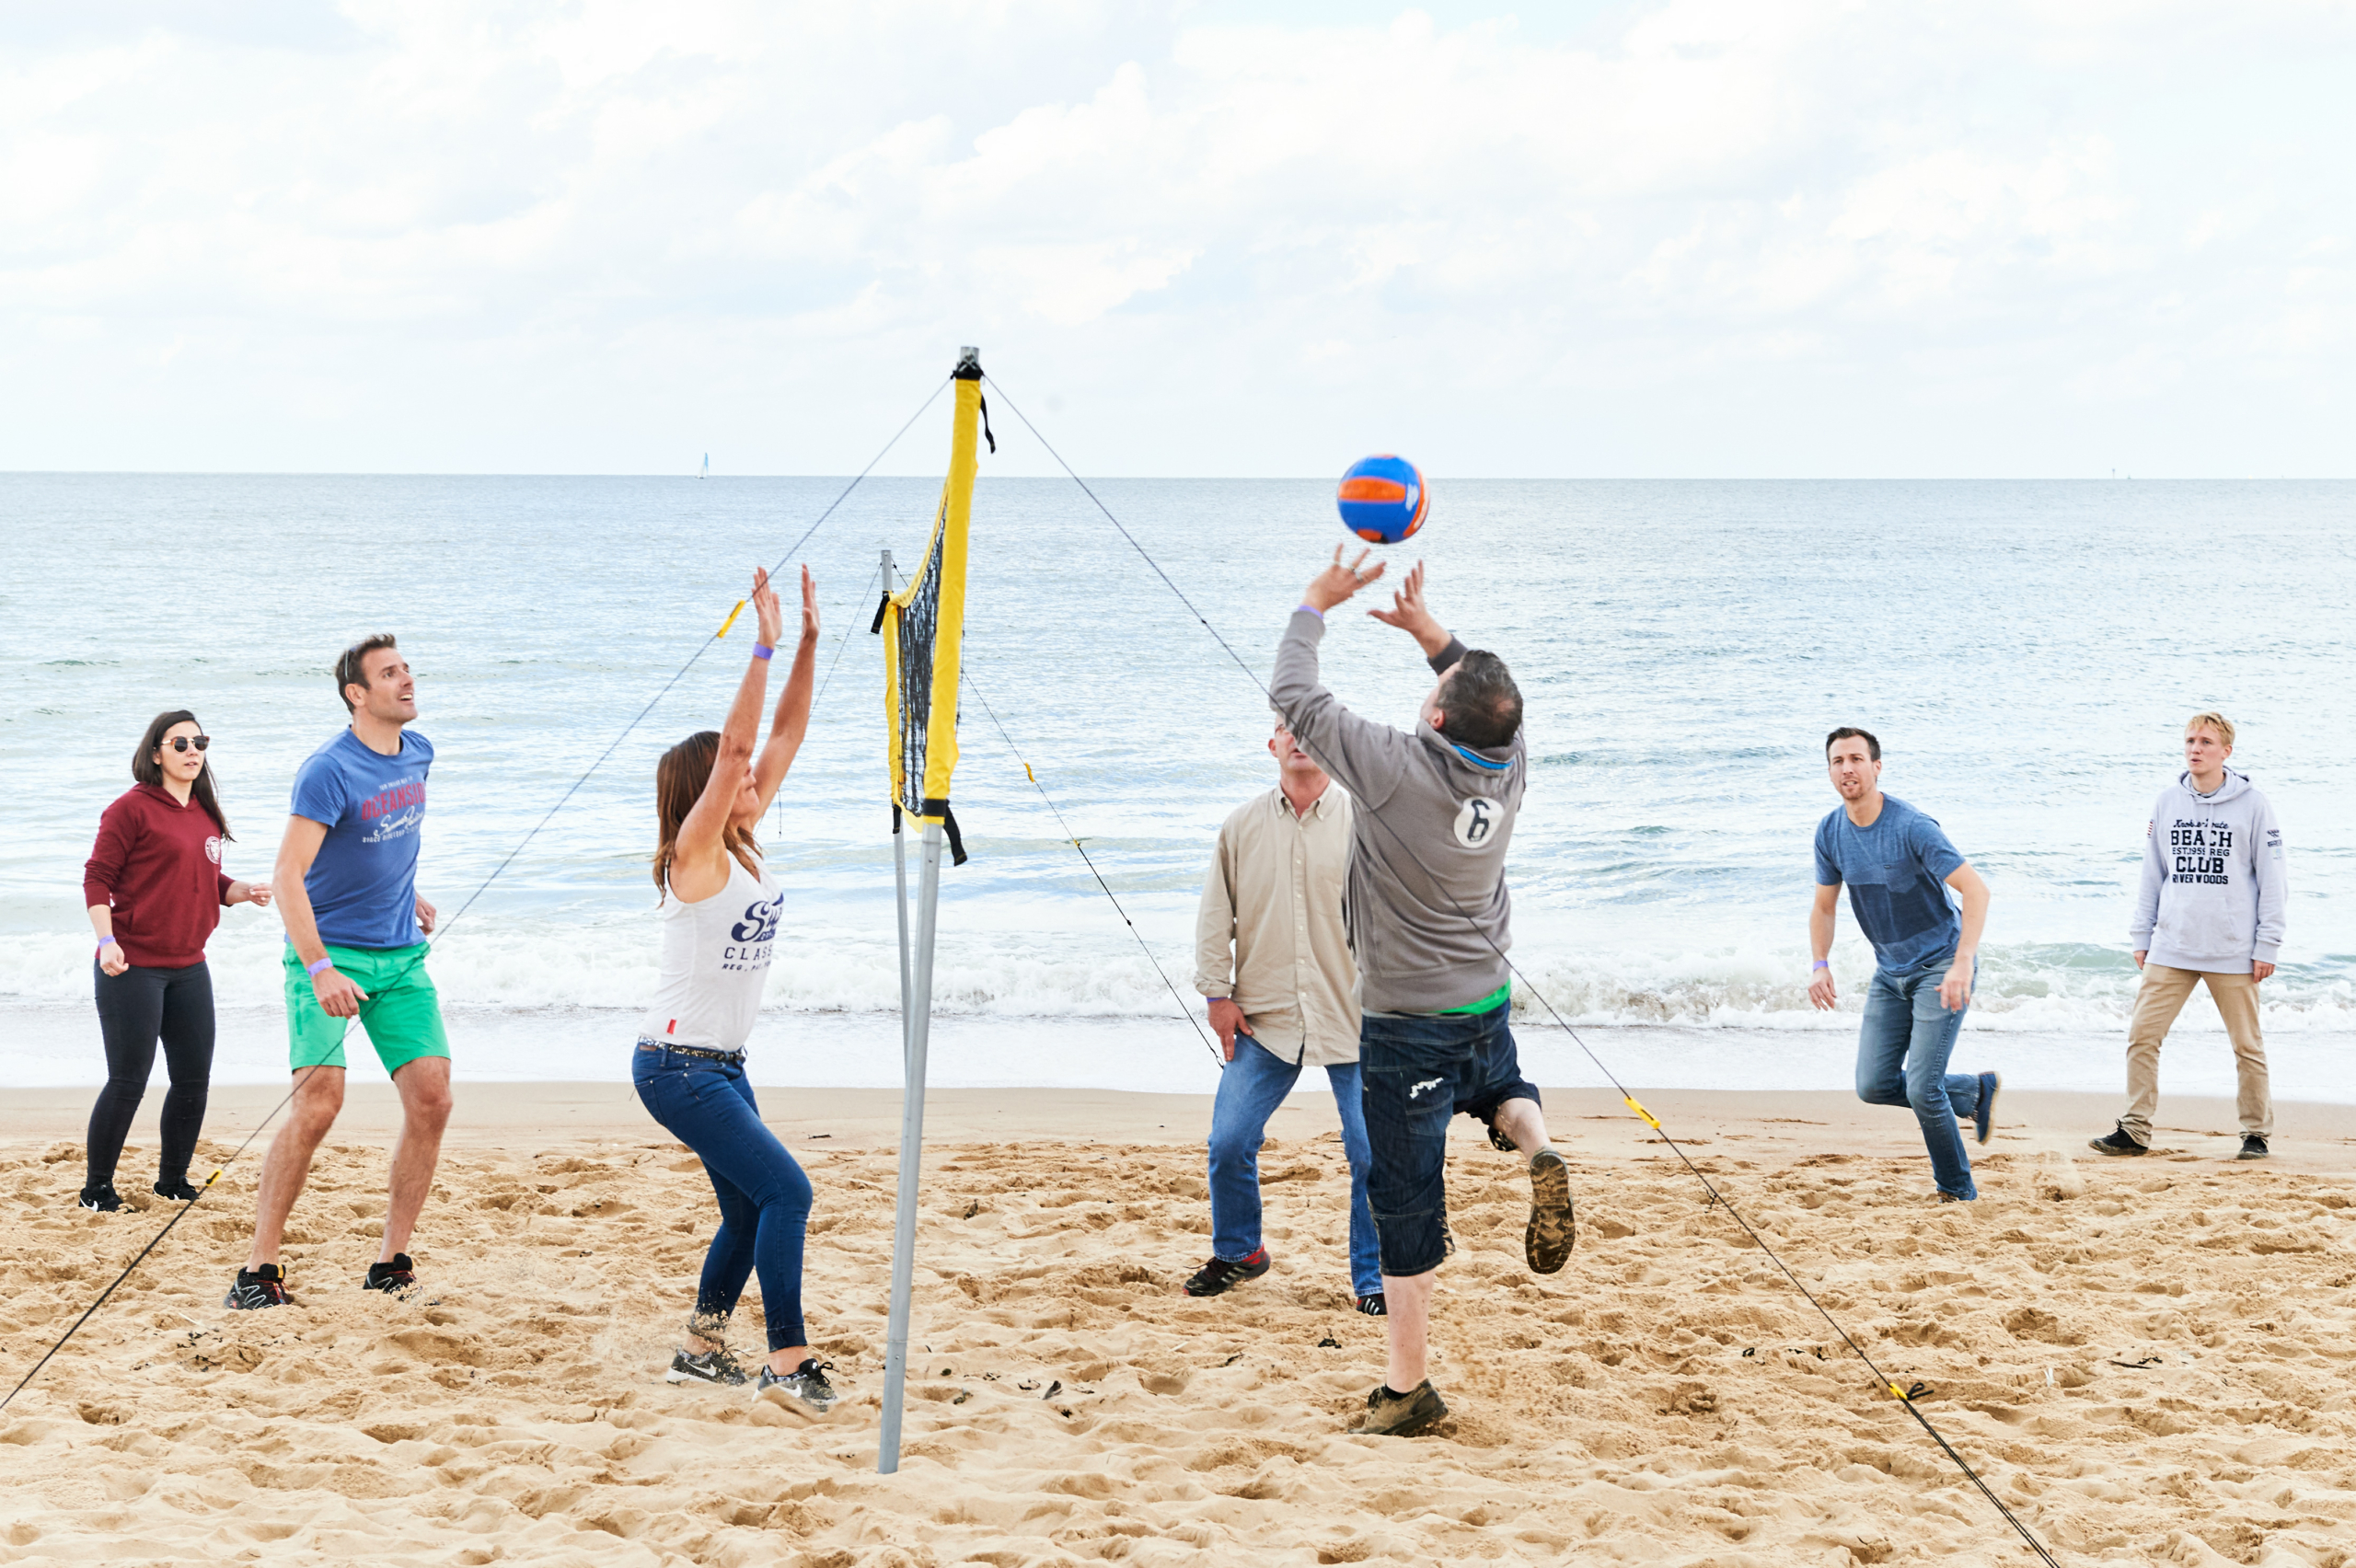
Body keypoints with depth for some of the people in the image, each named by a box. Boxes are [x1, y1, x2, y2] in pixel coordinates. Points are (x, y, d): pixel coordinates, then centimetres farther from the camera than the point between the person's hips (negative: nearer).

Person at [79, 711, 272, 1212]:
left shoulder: (206, 813, 13)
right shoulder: (132, 808, -8)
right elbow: (97, 878, -9)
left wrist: (244, 890, 3)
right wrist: (107, 941, -19)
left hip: (188, 968, 7)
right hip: (132, 967, -7)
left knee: (194, 1080, 8)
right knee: (128, 1082, -4)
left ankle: (173, 1181, 23)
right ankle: (97, 1189, 9)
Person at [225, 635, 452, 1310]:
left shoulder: (417, 753, 7)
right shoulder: (328, 771, -16)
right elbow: (288, 875, -22)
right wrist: (320, 969, -30)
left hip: (401, 956, 7)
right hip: (330, 953, -6)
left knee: (431, 1101, -4)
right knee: (317, 1105, -16)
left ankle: (391, 1265, 6)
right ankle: (259, 1268, -8)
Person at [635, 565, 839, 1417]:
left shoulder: (742, 843, 8)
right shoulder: (695, 850, -13)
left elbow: (784, 735, 7)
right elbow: (736, 745, -24)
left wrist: (809, 641, 2)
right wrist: (764, 647, -26)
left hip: (720, 1064, 9)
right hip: (677, 1065, -9)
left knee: (749, 1210, 13)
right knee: (786, 1190, -16)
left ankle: (701, 1348, 27)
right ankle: (788, 1361, -16)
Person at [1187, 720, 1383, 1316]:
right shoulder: (1242, 826, 5)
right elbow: (1215, 916, 10)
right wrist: (1217, 992, 4)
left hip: (1353, 1020, -2)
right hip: (1264, 1020, 2)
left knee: (1371, 1153, -4)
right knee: (1228, 1142, 0)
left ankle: (1373, 1277, 12)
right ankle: (1237, 1253, 25)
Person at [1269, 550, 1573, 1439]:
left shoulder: (1396, 768, -24)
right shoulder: (1509, 767, -8)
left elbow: (1293, 695, -15)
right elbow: (1490, 699, 17)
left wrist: (1316, 604, -2)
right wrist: (1428, 631, 13)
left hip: (1407, 1027, -5)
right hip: (1488, 1005, 6)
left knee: (1406, 1204, 2)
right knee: (1499, 1088, 37)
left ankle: (1407, 1389, 8)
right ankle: (1536, 1149, 2)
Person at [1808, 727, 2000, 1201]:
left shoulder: (1911, 827, -22)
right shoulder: (1830, 833, -1)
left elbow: (1975, 889, -26)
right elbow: (1824, 905, 12)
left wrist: (1962, 963, -36)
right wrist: (1820, 965, -5)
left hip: (1941, 968, -7)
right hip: (1890, 972, 7)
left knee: (1921, 1090, -13)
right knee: (1874, 1086, 0)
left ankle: (1957, 1192, 7)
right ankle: (1978, 1090, 21)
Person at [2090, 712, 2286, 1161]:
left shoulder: (2252, 804, -3)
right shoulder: (2167, 802, 7)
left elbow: (2273, 880, -1)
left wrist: (2267, 945, -5)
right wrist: (2141, 936, 9)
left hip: (2233, 952, -3)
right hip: (2171, 948, 3)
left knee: (2247, 1045, 6)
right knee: (2142, 1036, -3)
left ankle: (2256, 1133, 19)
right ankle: (2135, 1129, 4)